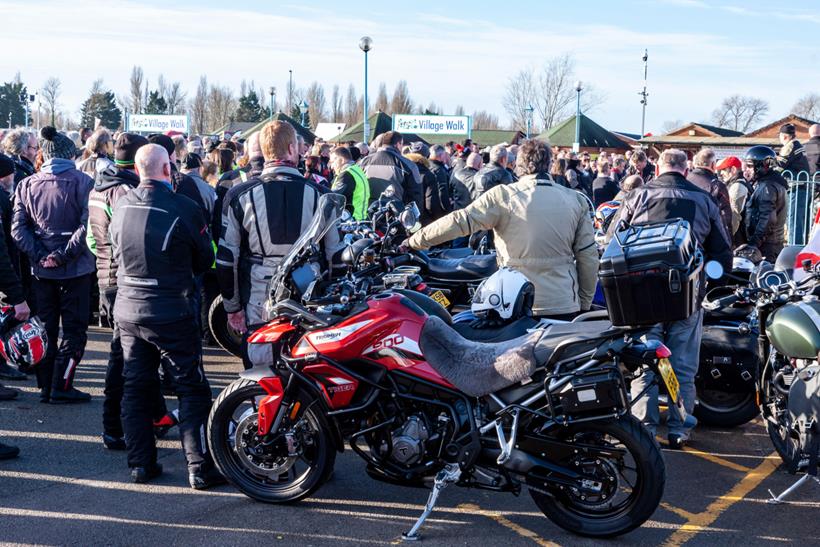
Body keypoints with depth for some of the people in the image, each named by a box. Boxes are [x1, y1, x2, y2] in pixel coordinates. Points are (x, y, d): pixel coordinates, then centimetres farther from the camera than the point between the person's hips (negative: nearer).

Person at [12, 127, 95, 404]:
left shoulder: (27, 185, 5)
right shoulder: (82, 182, -8)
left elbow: (18, 228, -2)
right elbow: (87, 224, -18)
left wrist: (39, 254, -6)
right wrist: (65, 254, -15)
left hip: (41, 269, 4)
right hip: (75, 268, -4)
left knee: (45, 328, 13)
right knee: (73, 329, 5)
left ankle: (45, 386, 17)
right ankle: (62, 387, 3)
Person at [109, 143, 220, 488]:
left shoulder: (121, 207, 0)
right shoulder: (183, 209, -15)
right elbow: (205, 261, -2)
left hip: (128, 311, 5)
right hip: (171, 314, -5)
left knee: (135, 389, 14)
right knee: (192, 391, 2)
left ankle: (141, 463, 19)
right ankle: (200, 468, 2)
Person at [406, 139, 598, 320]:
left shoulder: (503, 196, -7)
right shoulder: (576, 200, 2)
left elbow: (459, 222, -11)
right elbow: (588, 256, 3)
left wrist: (414, 241, -1)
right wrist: (585, 304, 13)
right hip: (565, 308, 2)